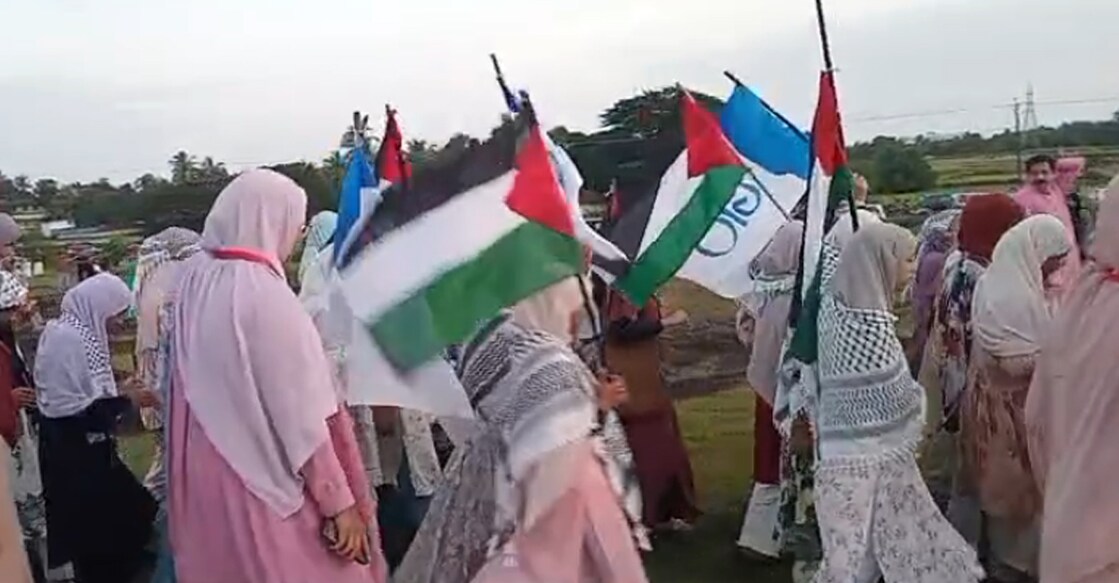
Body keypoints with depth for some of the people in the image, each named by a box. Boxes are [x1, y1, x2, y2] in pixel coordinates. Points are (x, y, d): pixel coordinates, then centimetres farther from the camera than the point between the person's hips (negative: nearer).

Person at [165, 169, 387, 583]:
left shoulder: (193, 280, 1)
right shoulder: (265, 293, -20)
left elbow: (191, 389, 9)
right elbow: (301, 412, -20)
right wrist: (340, 502, -15)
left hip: (205, 480, 8)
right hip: (267, 485, -7)